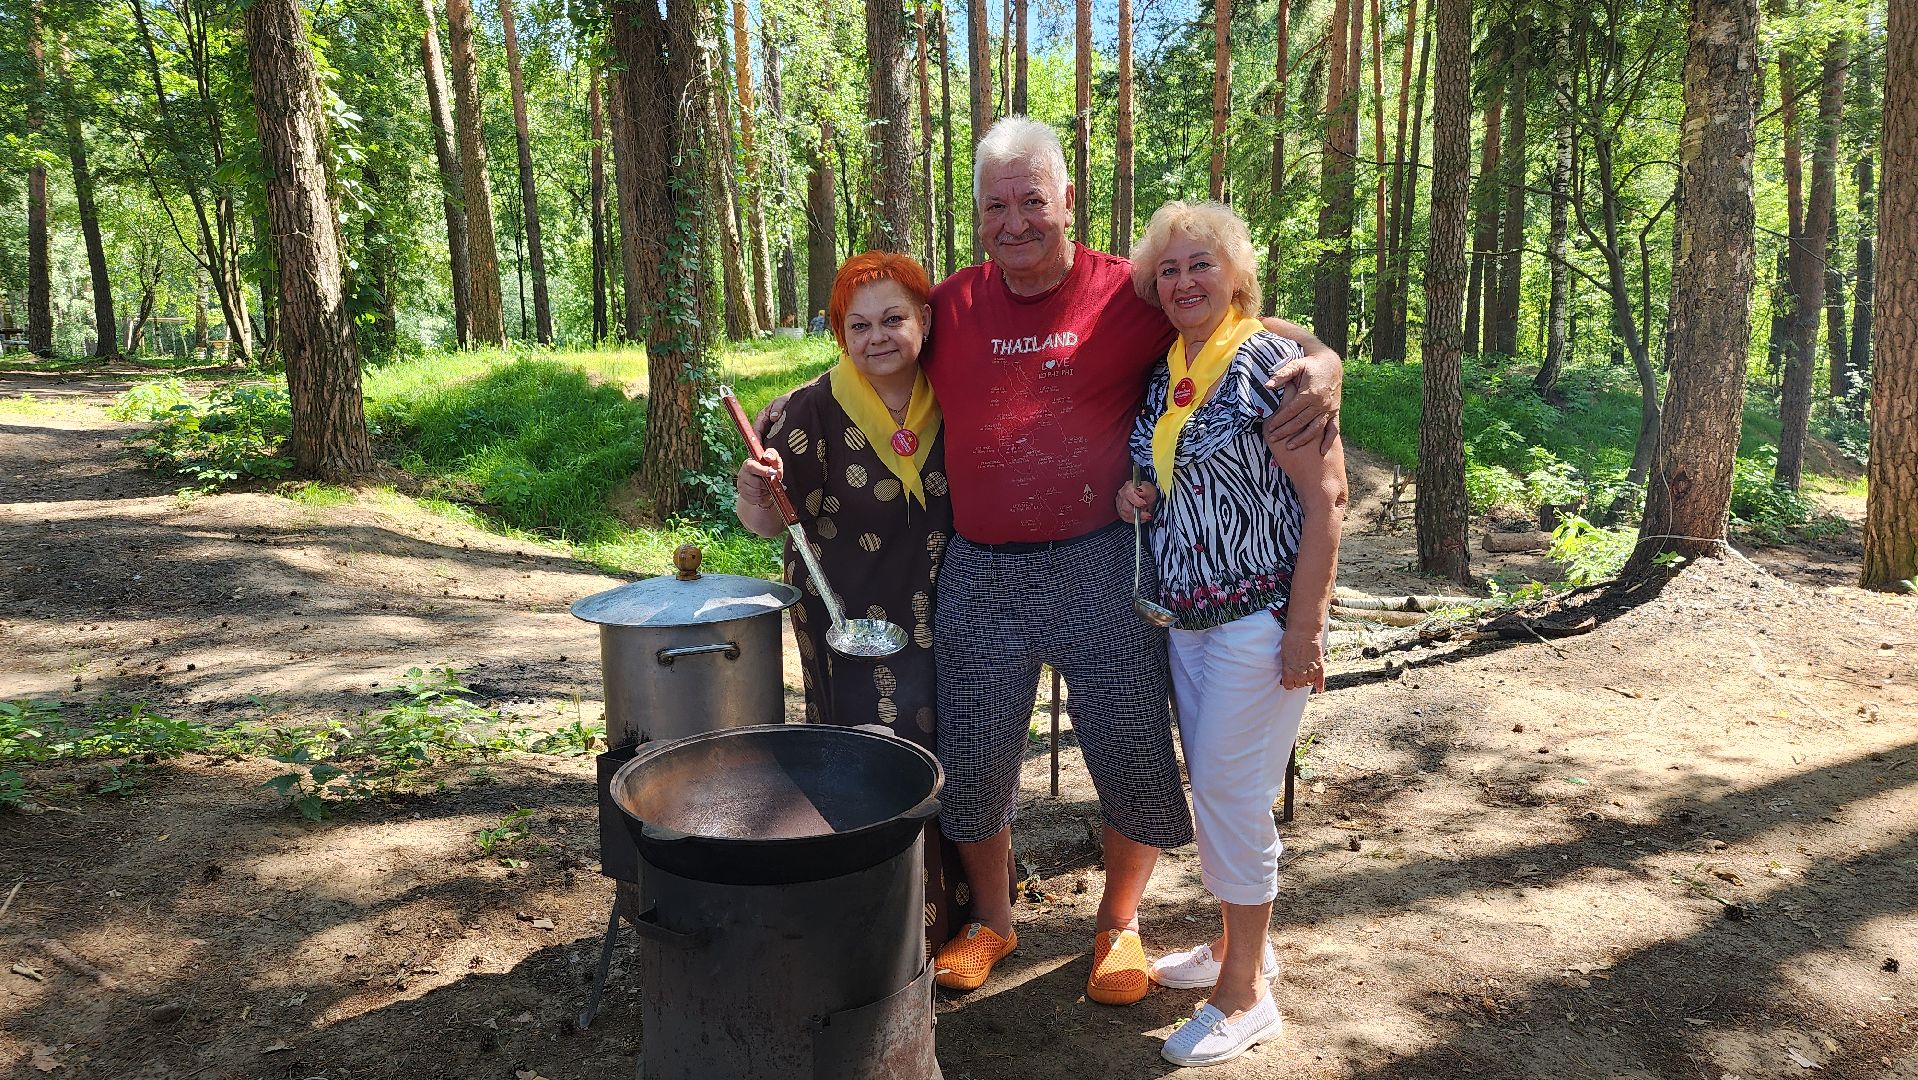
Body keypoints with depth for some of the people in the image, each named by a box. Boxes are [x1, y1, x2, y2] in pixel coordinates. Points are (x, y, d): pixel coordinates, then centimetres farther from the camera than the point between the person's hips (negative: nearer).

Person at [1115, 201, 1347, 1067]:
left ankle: (1245, 996, 13)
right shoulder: (1161, 376, 9)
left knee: (1230, 792, -3)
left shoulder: (1272, 363, -12)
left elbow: (1325, 498, -15)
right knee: (1211, 786, 15)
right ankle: (1238, 943, 34)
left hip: (1260, 615, -7)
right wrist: (1134, 495, -1)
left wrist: (1306, 627, -19)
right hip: (1185, 613, 7)